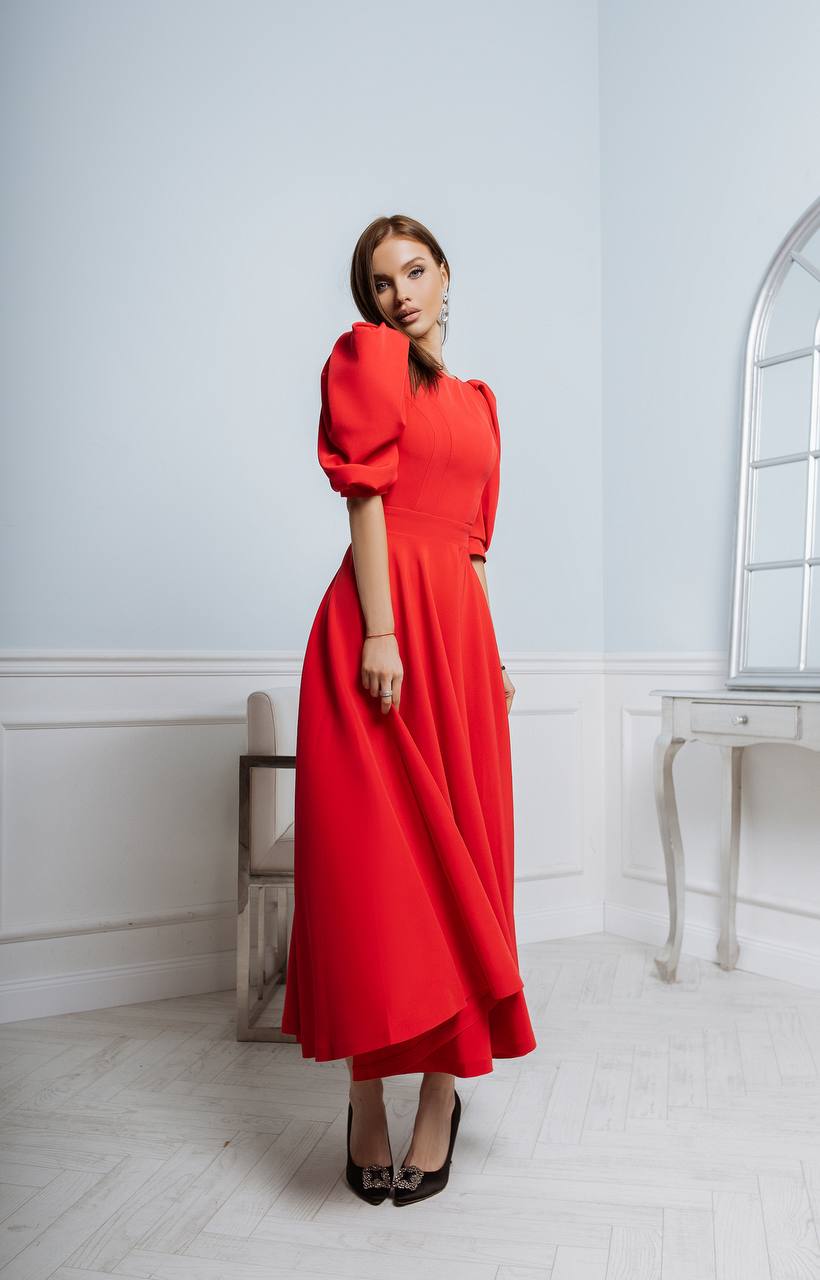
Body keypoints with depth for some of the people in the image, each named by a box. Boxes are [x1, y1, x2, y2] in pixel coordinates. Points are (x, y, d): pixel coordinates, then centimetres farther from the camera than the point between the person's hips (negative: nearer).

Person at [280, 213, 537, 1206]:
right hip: (383, 617, -6)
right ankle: (368, 1103, 12)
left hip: (461, 626, 6)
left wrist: (492, 653, 16)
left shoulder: (477, 398, 23)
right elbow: (365, 492, -7)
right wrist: (380, 631, -17)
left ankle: (441, 1092, 20)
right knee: (374, 856, -2)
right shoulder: (366, 353, 5)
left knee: (456, 858, 6)